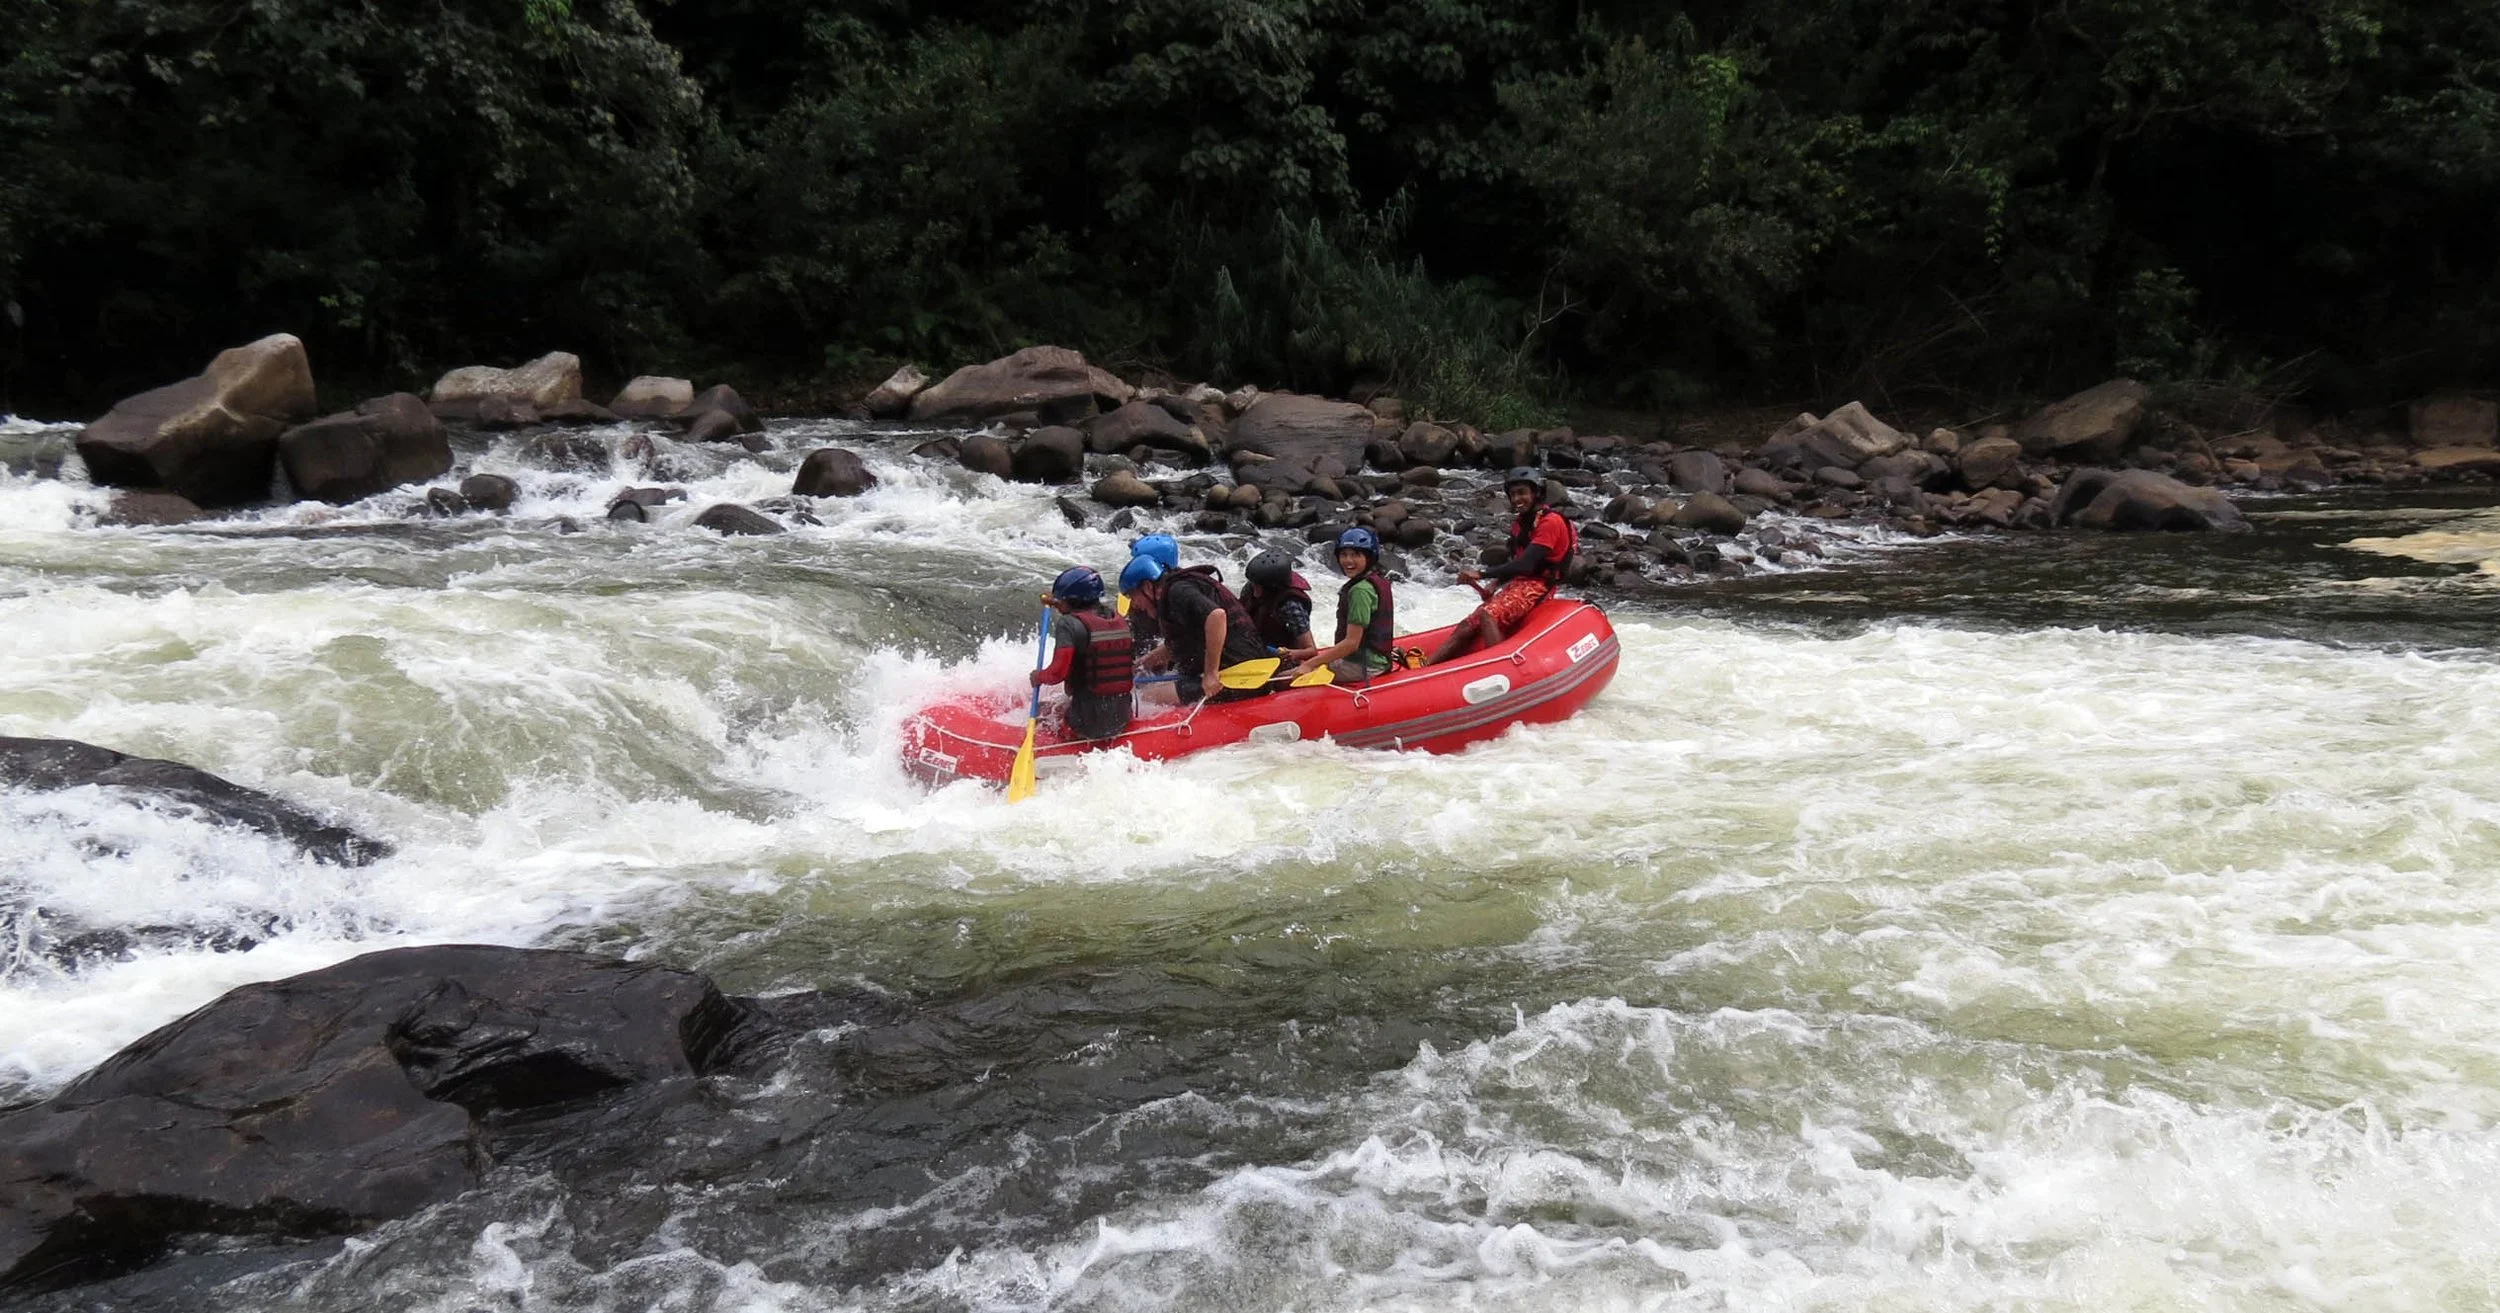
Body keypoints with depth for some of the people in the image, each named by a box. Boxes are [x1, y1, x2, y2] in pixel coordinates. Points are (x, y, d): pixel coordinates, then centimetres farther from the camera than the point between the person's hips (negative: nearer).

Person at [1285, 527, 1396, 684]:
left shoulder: (1360, 590, -18)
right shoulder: (1379, 581, 12)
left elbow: (1352, 642, -22)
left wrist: (1310, 664, -20)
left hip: (1363, 667, -11)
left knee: (1282, 679, -15)